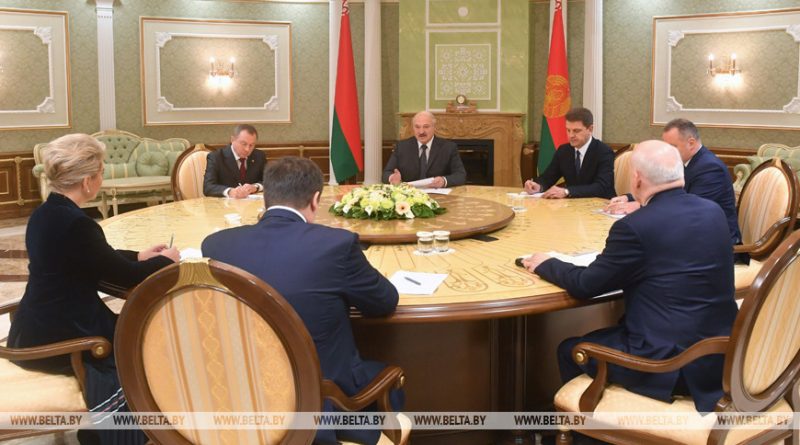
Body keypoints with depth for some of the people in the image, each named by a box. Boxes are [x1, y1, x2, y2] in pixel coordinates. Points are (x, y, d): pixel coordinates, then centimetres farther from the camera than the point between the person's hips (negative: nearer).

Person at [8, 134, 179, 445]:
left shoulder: (46, 214, 4)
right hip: (53, 340, -8)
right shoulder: (75, 224, -24)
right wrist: (165, 260, 3)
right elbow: (128, 278, -15)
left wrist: (139, 256, 17)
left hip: (37, 328, 8)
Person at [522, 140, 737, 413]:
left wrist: (545, 264, 8)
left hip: (669, 364, -8)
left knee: (570, 352, 14)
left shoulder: (635, 227, -19)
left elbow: (585, 286, -9)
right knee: (610, 332, 30)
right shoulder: (714, 212, 2)